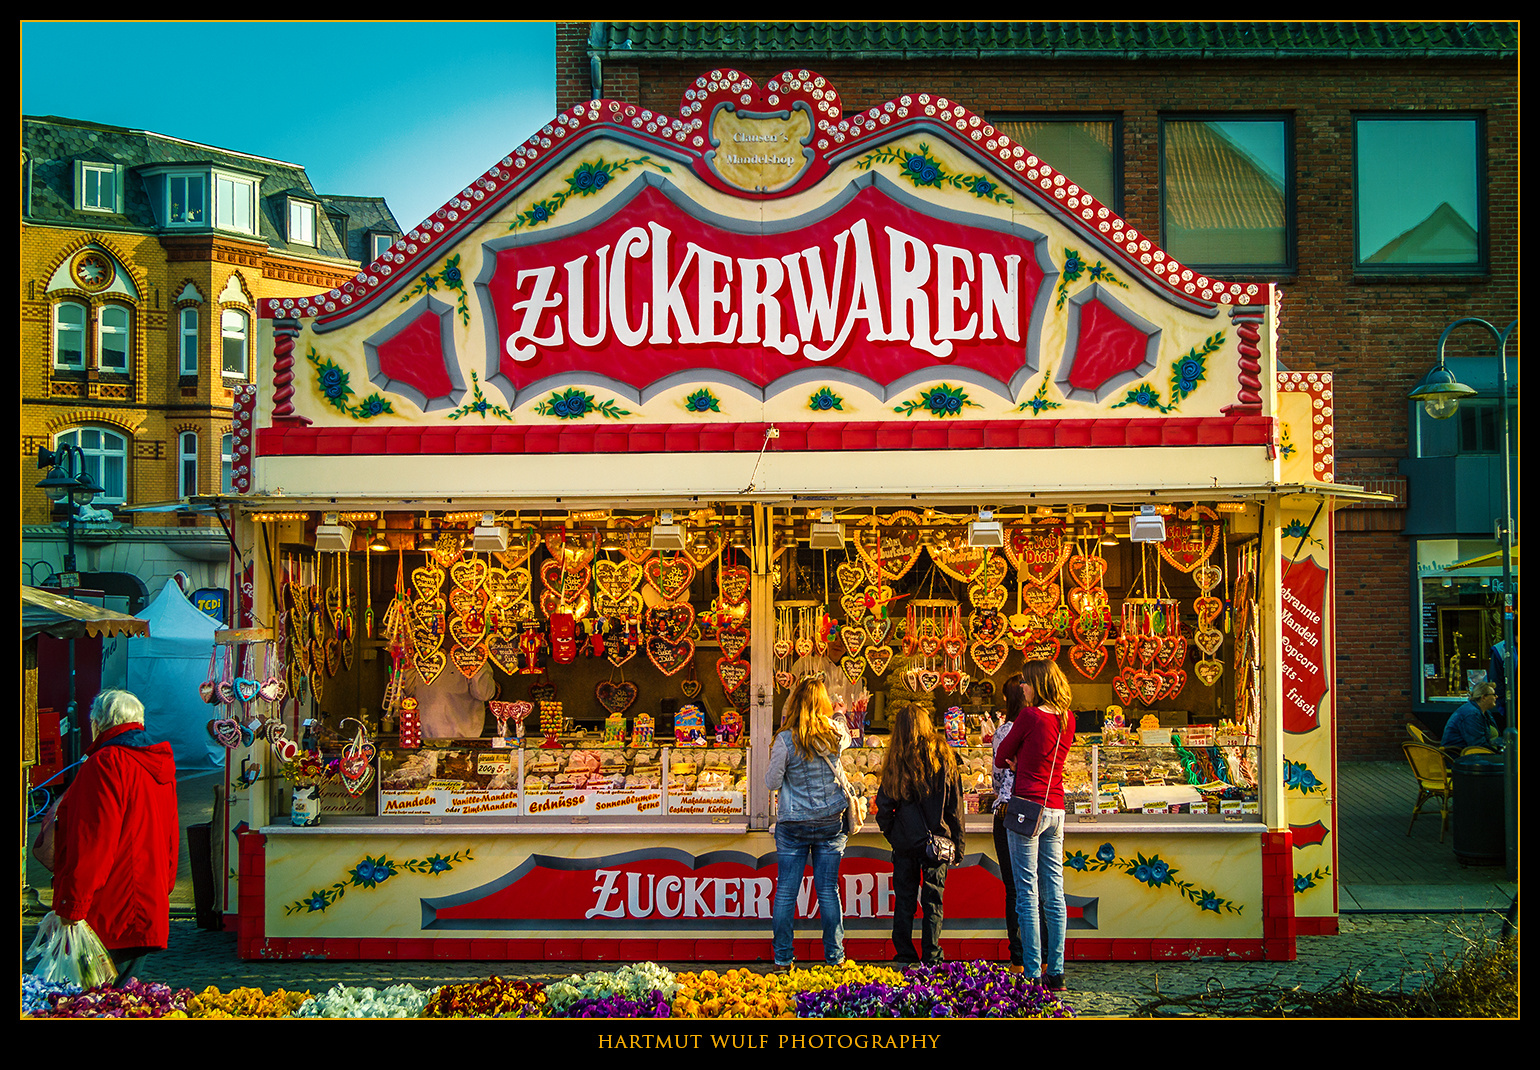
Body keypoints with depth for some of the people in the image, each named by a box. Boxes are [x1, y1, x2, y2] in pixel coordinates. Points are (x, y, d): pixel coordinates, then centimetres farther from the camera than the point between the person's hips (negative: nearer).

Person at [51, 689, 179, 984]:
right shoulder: (160, 765, 15)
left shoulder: (106, 764, -13)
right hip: (149, 912, 9)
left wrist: (70, 907, -17)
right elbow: (169, 841, 21)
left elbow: (91, 844, -19)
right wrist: (164, 888, 27)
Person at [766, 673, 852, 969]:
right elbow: (848, 739, 23)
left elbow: (772, 782, -6)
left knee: (785, 893, 4)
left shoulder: (786, 740, -13)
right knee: (828, 891, 8)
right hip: (830, 822, 3)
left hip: (793, 825, -3)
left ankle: (783, 959, 7)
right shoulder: (835, 733, -3)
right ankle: (834, 957, 12)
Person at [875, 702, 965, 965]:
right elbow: (955, 806, 1)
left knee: (904, 899, 8)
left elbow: (884, 805, -1)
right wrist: (958, 844, 7)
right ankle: (931, 957, 4)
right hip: (936, 838, 0)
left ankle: (904, 955, 9)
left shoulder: (896, 761, -3)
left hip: (905, 841, 0)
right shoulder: (944, 756, -2)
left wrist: (890, 832, 15)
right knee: (933, 900, 6)